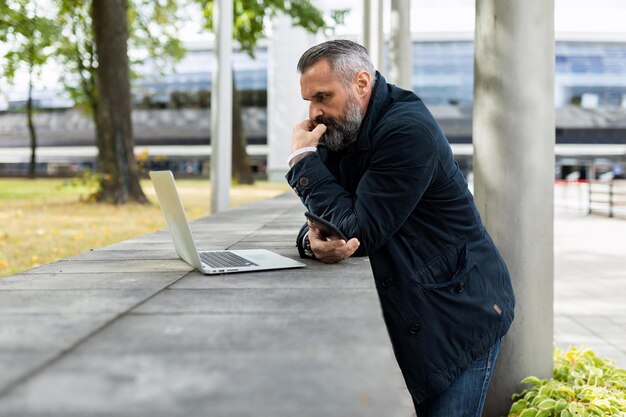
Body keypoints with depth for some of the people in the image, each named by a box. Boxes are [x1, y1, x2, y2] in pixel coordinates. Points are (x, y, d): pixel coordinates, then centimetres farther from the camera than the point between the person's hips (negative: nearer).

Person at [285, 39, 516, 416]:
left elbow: (360, 232, -25)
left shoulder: (409, 130, -22)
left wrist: (303, 160, -16)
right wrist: (313, 240, -24)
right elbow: (323, 219, 2)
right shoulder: (339, 134, 5)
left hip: (459, 313, -7)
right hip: (402, 315, 7)